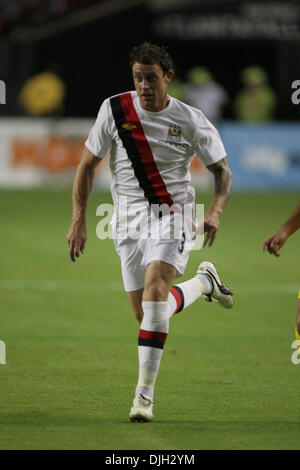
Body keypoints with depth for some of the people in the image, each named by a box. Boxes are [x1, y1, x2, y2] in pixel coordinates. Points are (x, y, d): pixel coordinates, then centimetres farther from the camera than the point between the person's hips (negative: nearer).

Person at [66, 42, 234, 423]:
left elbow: (222, 171, 4)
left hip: (173, 216, -3)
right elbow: (87, 165, 6)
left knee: (154, 292, -25)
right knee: (146, 314, 3)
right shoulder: (114, 110, -1)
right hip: (128, 221, 3)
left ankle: (145, 392, -20)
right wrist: (78, 220, -1)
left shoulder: (191, 121, -5)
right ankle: (203, 282, 35)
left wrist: (216, 210, -15)